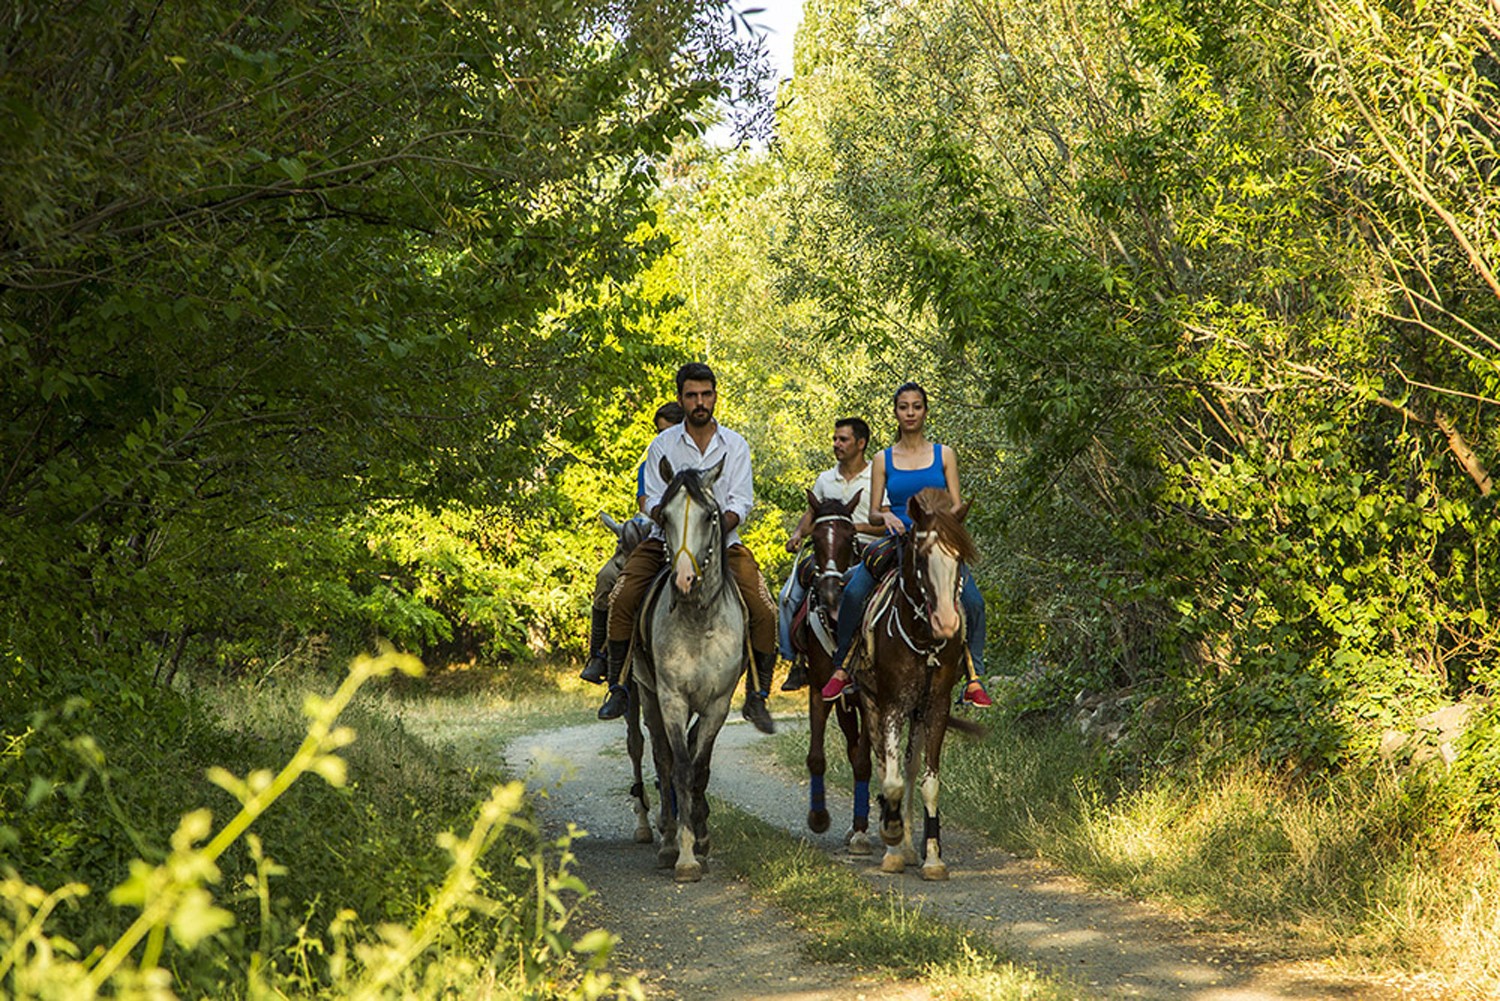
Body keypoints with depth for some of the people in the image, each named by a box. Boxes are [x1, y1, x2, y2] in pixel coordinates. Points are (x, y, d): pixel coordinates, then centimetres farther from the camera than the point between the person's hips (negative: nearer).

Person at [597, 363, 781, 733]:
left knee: (764, 611, -18)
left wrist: (717, 529, -21)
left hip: (723, 541, 0)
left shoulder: (735, 445, 5)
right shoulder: (663, 444, 3)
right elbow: (653, 499, 0)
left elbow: (741, 500, -2)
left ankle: (757, 698, -5)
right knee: (621, 599, -21)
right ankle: (618, 688, -8)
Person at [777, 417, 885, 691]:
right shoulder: (825, 479, 17)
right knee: (789, 595, -14)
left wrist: (857, 526, -19)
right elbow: (811, 513, 19)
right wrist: (798, 533, -2)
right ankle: (796, 662, -7)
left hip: (866, 551, -4)